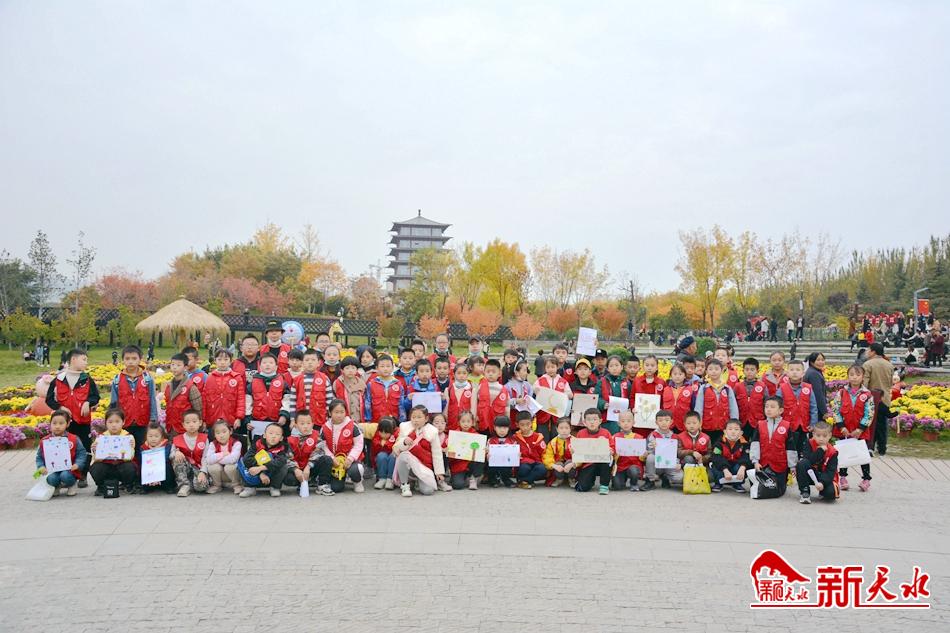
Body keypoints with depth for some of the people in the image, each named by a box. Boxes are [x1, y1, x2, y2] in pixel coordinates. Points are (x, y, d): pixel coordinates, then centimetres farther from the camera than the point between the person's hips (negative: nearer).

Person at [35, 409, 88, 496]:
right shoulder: (45, 441, 5)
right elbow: (39, 457, 12)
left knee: (65, 476, -34)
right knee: (51, 479, -31)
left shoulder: (73, 439, -1)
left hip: (69, 470, -1)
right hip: (53, 471, 2)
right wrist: (41, 467, -6)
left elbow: (81, 453, 0)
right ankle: (56, 486, 9)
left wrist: (77, 464, -16)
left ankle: (73, 485, 5)